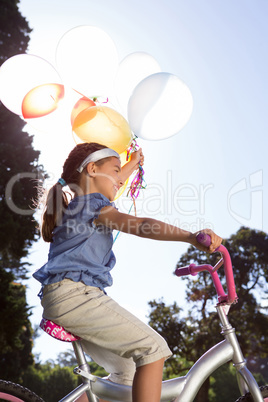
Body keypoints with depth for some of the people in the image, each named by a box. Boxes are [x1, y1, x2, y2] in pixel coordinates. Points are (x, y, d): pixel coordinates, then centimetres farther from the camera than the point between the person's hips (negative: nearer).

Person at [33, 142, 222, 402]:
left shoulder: (76, 205, 23)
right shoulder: (92, 204, -6)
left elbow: (107, 186, 44)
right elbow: (142, 226, -24)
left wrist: (134, 163, 57)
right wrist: (192, 238, -34)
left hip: (61, 301, 11)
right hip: (74, 294, -11)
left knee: (126, 370, 12)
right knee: (153, 348, -14)